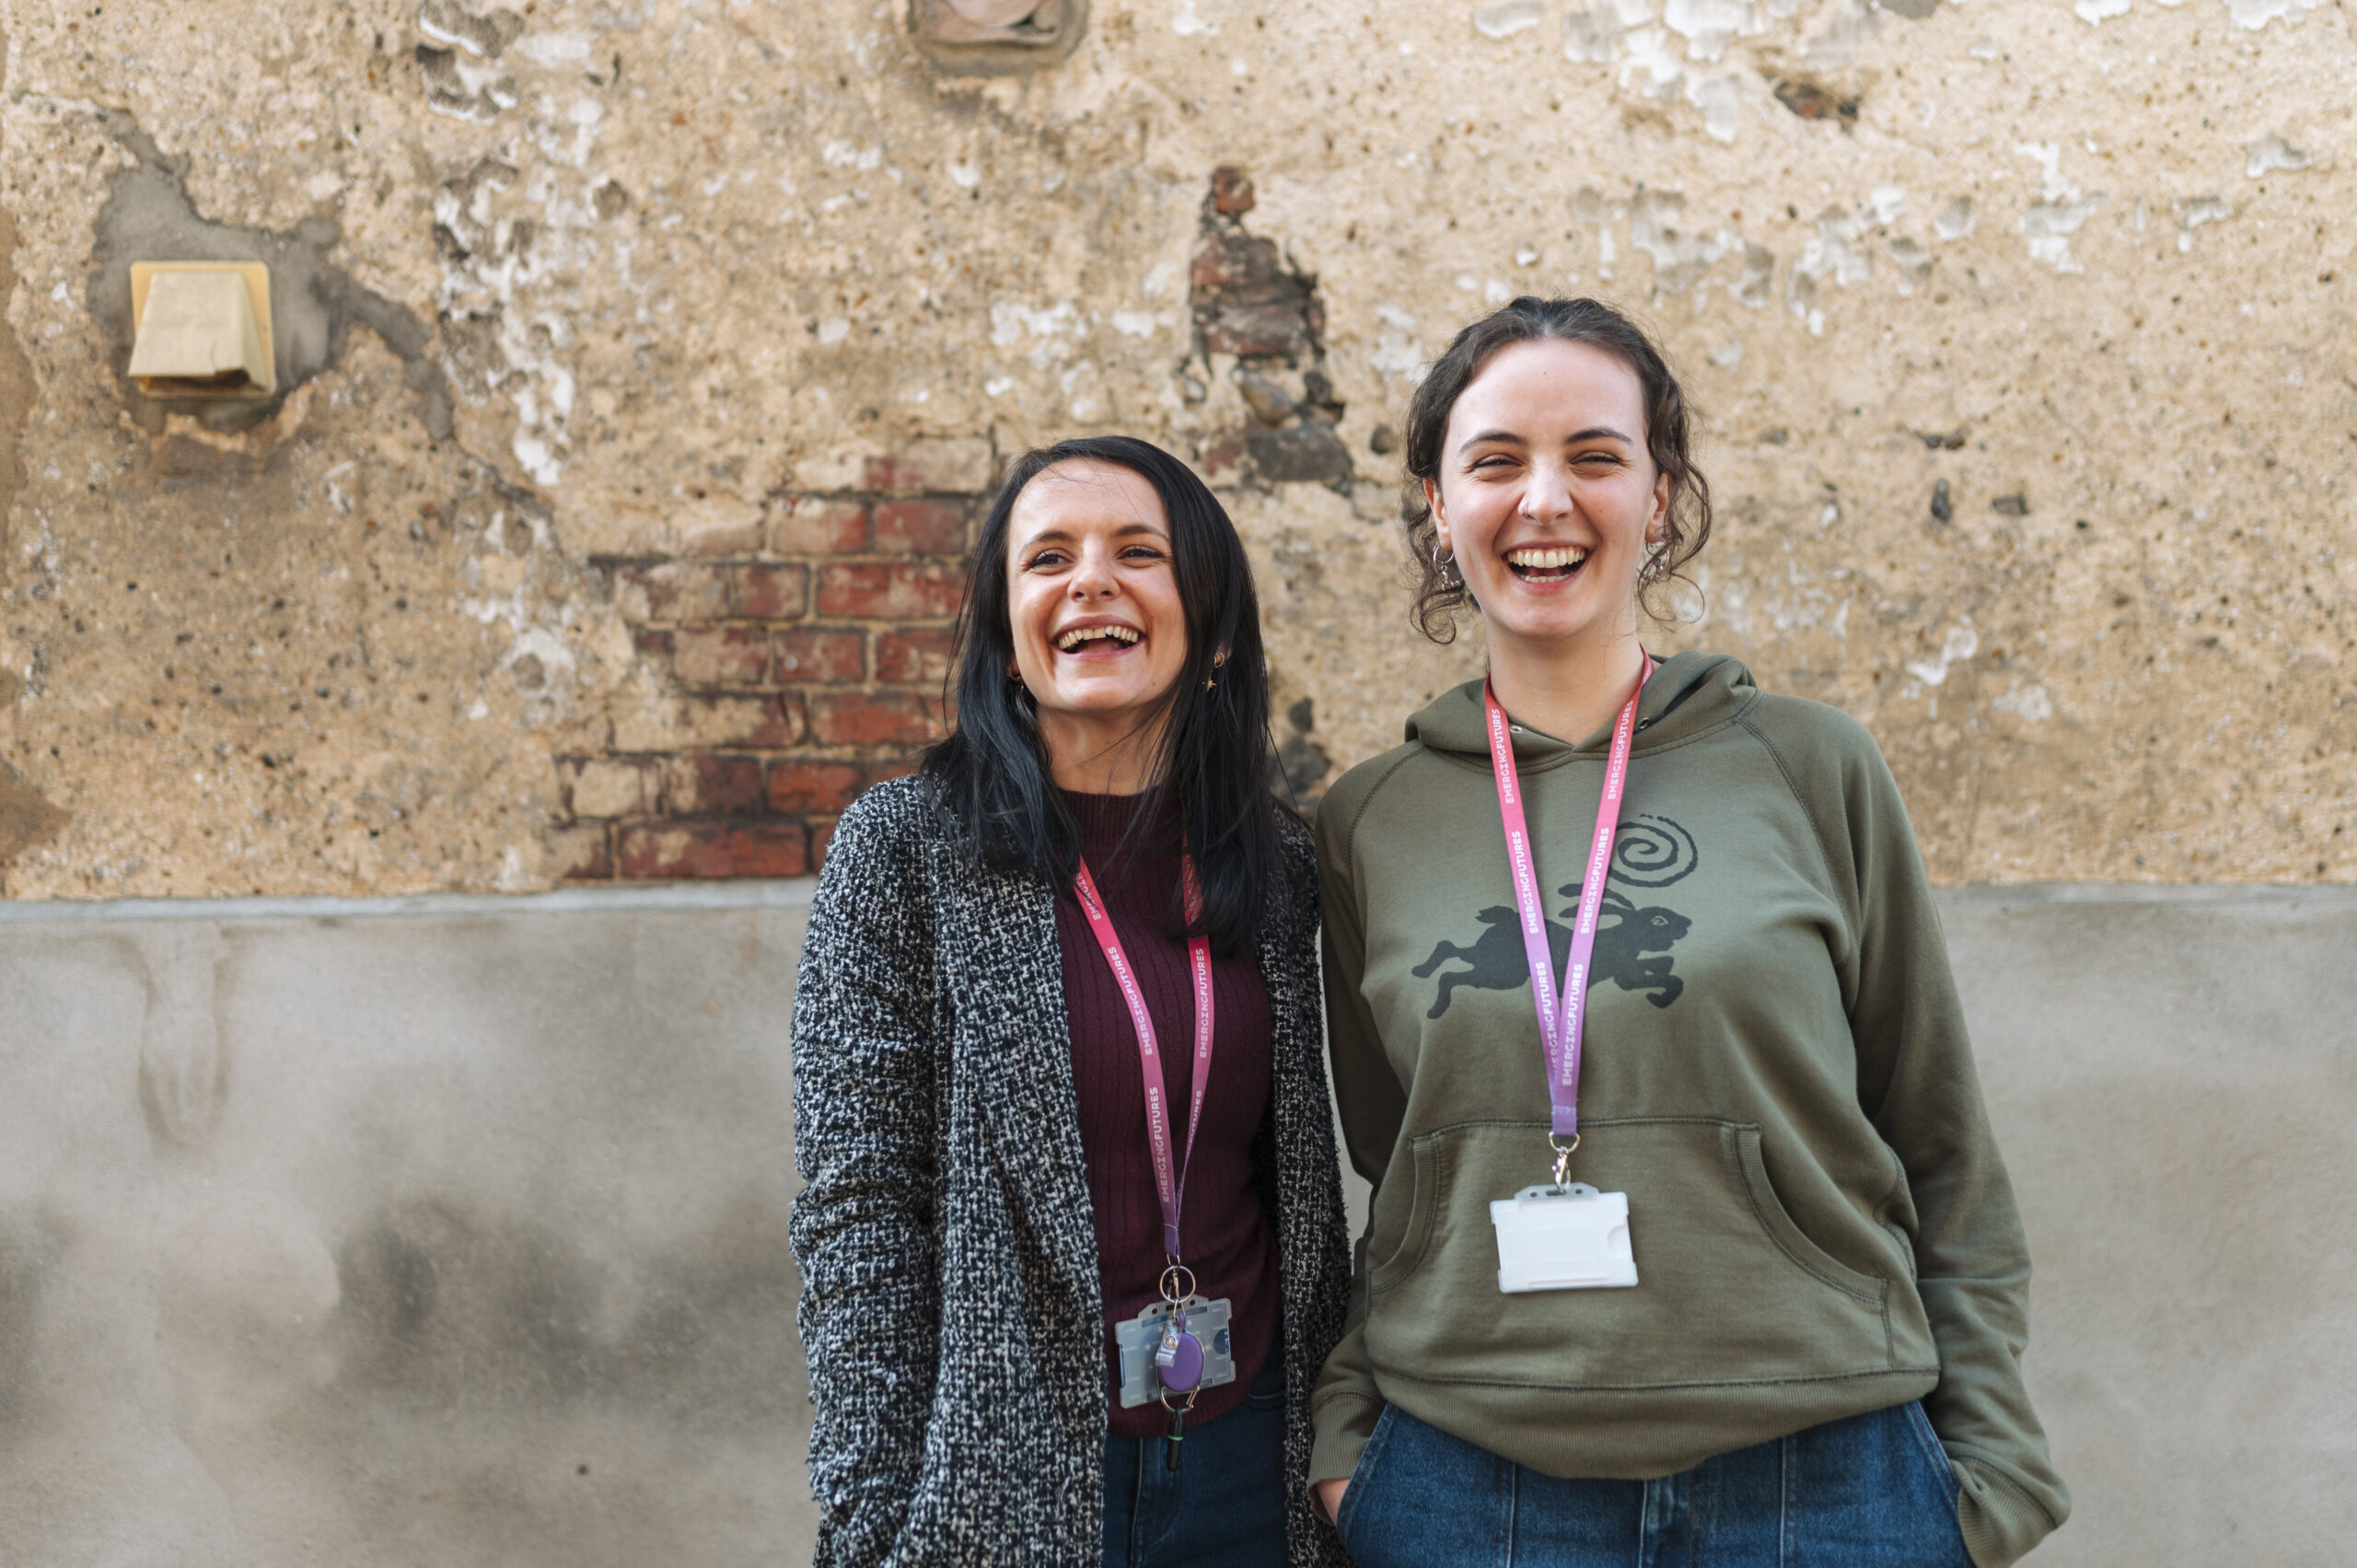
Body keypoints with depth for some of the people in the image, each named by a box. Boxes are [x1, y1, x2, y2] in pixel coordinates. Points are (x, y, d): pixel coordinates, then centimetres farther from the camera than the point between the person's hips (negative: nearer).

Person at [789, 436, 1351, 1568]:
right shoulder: (903, 848, -8)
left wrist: (1337, 1440, 9)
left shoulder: (1278, 863, 3)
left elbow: (1302, 1192, 10)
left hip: (1248, 1461, 4)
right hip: (1002, 1469, -3)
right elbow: (857, 1210, -9)